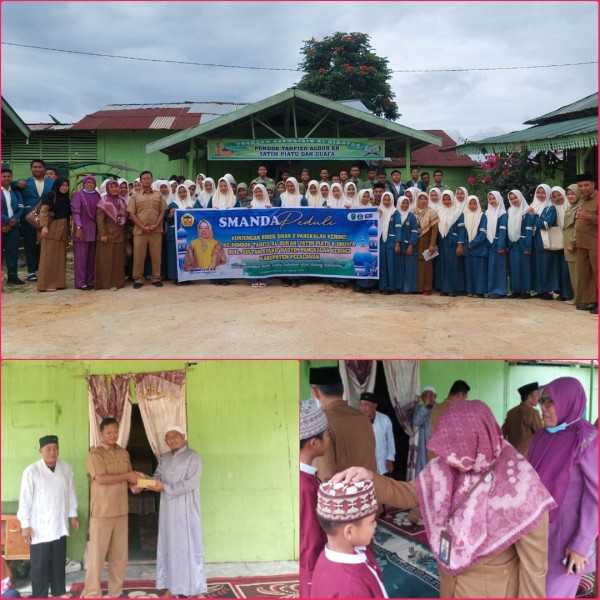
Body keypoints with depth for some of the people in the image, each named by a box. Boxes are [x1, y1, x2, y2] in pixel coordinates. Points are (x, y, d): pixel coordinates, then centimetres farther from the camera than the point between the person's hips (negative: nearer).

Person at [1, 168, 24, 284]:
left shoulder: (16, 192, 11)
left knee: (13, 251, 5)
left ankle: (12, 276, 10)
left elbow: (20, 209, 6)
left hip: (13, 226, 4)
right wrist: (7, 221, -14)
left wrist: (13, 221, -8)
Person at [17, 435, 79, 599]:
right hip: (40, 526, -4)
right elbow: (25, 499, -11)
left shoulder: (66, 468, 0)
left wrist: (73, 514, 12)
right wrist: (25, 525, -11)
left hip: (60, 525, 4)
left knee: (59, 561, 16)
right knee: (39, 564, 2)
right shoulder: (31, 471, -14)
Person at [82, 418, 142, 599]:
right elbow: (101, 478, -22)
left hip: (121, 510, 6)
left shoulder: (123, 453, 12)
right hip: (102, 511, -6)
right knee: (97, 553, -1)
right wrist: (127, 476, -18)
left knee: (120, 553, 11)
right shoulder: (95, 454, -10)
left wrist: (133, 485, -3)